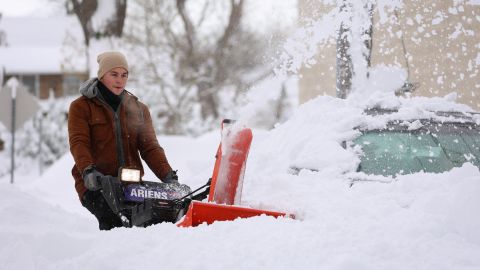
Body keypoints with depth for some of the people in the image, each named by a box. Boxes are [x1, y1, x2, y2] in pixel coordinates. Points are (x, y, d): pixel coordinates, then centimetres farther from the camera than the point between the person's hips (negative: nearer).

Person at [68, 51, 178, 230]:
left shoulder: (139, 109, 19)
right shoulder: (81, 107, 9)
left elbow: (150, 147, 11)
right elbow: (78, 142, -5)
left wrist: (168, 176, -7)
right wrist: (88, 171, -26)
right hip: (95, 184, -3)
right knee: (112, 218, -34)